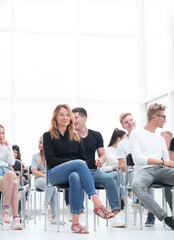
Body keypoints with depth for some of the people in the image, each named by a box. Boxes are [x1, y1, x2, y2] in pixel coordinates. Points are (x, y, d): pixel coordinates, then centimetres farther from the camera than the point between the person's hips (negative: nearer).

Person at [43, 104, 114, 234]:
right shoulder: (48, 136, 11)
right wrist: (72, 162, -12)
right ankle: (97, 203, -46)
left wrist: (76, 166, -9)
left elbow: (84, 158, 15)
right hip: (55, 173, -2)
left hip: (75, 171, 2)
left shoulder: (76, 136, 23)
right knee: (79, 163, -35)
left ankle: (75, 222, -47)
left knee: (75, 177, -38)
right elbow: (50, 160, -1)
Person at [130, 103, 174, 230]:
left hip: (161, 171, 5)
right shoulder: (137, 133, 9)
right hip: (144, 171, -4)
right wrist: (162, 162, -11)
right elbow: (137, 157, -6)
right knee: (136, 186, -40)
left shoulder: (161, 139, 28)